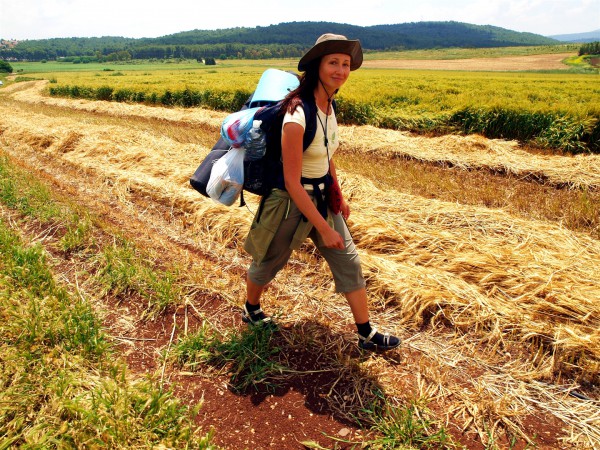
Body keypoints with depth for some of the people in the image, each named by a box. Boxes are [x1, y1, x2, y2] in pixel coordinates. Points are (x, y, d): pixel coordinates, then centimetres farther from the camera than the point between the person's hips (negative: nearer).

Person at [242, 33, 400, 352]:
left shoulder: (329, 105, -2)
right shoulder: (297, 116, -28)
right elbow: (292, 182, -26)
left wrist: (338, 196, 13)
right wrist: (324, 229, -22)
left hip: (322, 198, 7)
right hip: (291, 202, -7)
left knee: (349, 262, 7)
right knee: (269, 263, 16)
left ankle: (367, 335, 21)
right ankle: (251, 311, 46)